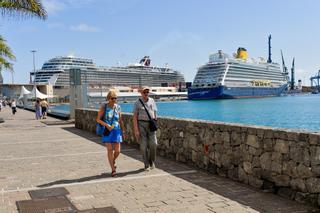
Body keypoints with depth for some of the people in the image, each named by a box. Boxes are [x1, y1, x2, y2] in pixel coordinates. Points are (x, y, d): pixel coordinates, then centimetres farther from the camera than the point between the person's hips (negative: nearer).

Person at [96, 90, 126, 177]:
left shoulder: (118, 107, 3)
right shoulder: (103, 107, -5)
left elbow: (120, 121, 11)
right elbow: (98, 119, -5)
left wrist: (123, 132, 10)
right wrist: (106, 125, -20)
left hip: (116, 131, 3)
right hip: (107, 131, -2)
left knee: (117, 151, -1)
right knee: (110, 150, -9)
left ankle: (113, 161, 33)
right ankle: (113, 170, 0)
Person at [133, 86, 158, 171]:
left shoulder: (152, 101, 7)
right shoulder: (137, 103, -4)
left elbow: (155, 113, 13)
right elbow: (135, 117, -6)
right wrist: (136, 130, -12)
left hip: (151, 124, 3)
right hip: (141, 124, -2)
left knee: (153, 143, -9)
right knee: (144, 145, -3)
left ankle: (152, 161, 13)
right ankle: (146, 165, 9)